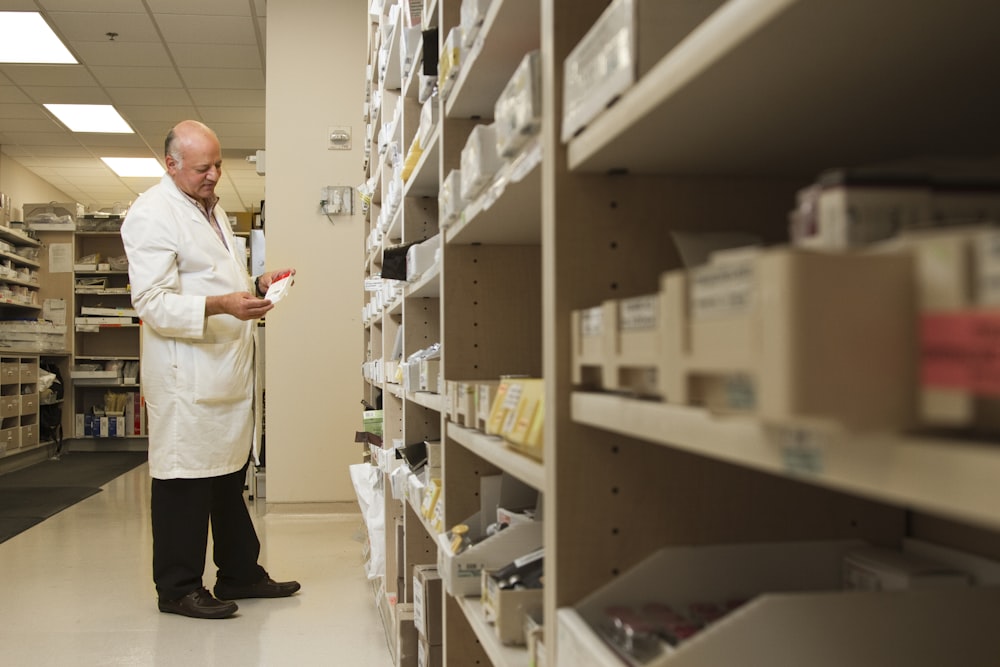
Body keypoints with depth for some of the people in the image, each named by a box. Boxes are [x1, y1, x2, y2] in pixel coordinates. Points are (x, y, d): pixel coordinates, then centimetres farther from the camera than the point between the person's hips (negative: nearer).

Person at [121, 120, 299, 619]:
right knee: (185, 479, -1)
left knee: (229, 476, 17)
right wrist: (219, 306, -30)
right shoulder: (152, 214, -11)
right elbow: (153, 302, -18)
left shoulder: (211, 208, 19)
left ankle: (240, 574, 28)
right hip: (185, 375, -9)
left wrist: (256, 286, 11)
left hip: (227, 369, 9)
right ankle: (178, 588, 12)